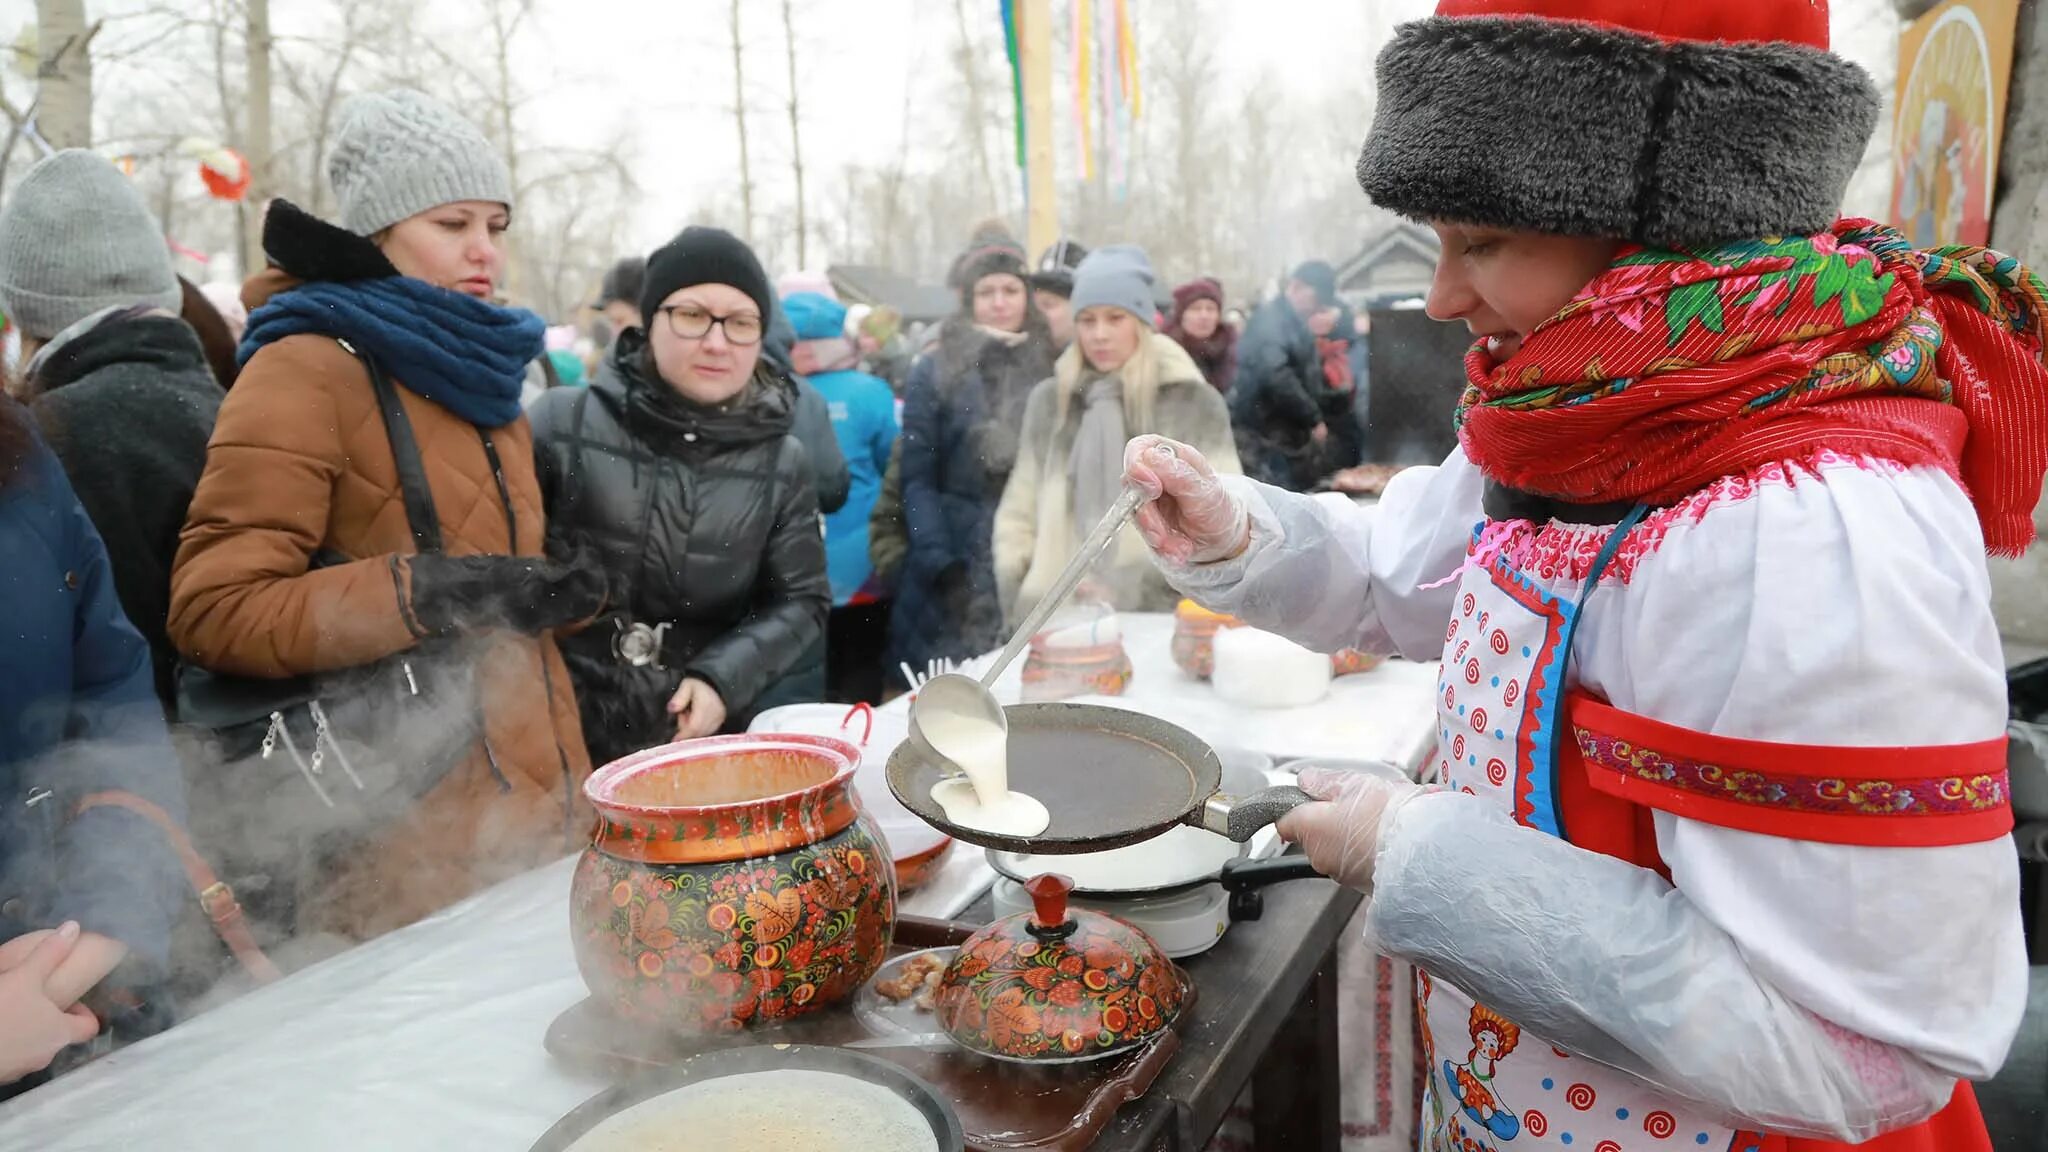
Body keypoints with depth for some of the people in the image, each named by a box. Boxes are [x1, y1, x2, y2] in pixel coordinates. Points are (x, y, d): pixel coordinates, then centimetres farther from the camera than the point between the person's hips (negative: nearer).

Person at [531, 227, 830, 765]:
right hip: (564, 731, -1)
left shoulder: (782, 461, -2)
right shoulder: (563, 424, -9)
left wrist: (722, 679, -13)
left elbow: (802, 599, 1)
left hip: (704, 738, 2)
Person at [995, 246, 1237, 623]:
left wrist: (1135, 588, -15)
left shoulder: (1193, 401, 1)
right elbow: (1019, 512, 16)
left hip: (1160, 619, -3)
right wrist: (1016, 592, 2)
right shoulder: (1049, 400, 12)